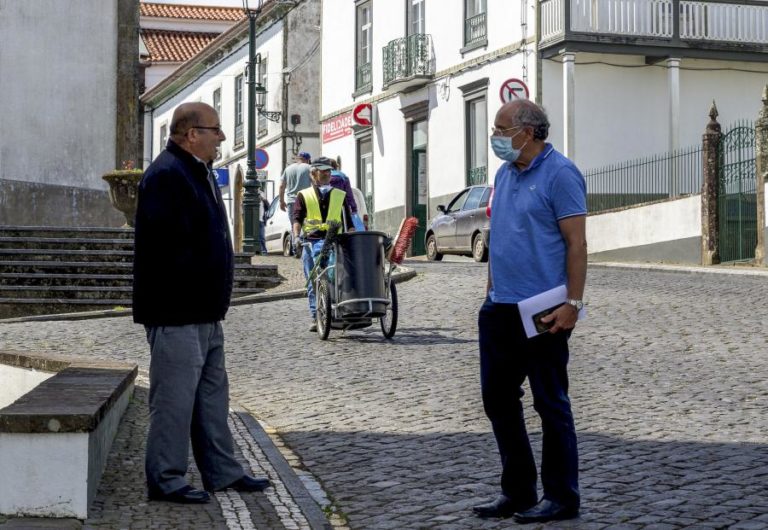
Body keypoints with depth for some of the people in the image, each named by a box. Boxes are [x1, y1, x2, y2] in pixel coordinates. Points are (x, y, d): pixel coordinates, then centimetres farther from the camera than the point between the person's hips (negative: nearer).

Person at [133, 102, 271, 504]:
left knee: (212, 395, 16)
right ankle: (165, 479, 5)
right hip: (176, 314, -11)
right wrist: (181, 296, -20)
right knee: (175, 396, -4)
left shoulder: (197, 173, 18)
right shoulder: (166, 176, -17)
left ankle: (222, 471, 25)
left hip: (204, 313, 11)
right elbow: (166, 244, -24)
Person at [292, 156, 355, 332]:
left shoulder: (340, 195, 20)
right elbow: (297, 218, 4)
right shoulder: (304, 195, 17)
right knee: (313, 282, -1)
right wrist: (296, 236, -13)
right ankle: (315, 318, 2)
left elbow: (349, 222, 18)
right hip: (311, 241, 0)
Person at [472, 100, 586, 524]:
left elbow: (576, 243, -15)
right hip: (500, 309, 9)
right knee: (498, 399, 11)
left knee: (550, 403, 0)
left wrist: (573, 303, -20)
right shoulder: (505, 174, 14)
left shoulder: (559, 174, -11)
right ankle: (517, 491, 22)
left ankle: (561, 497, 11)